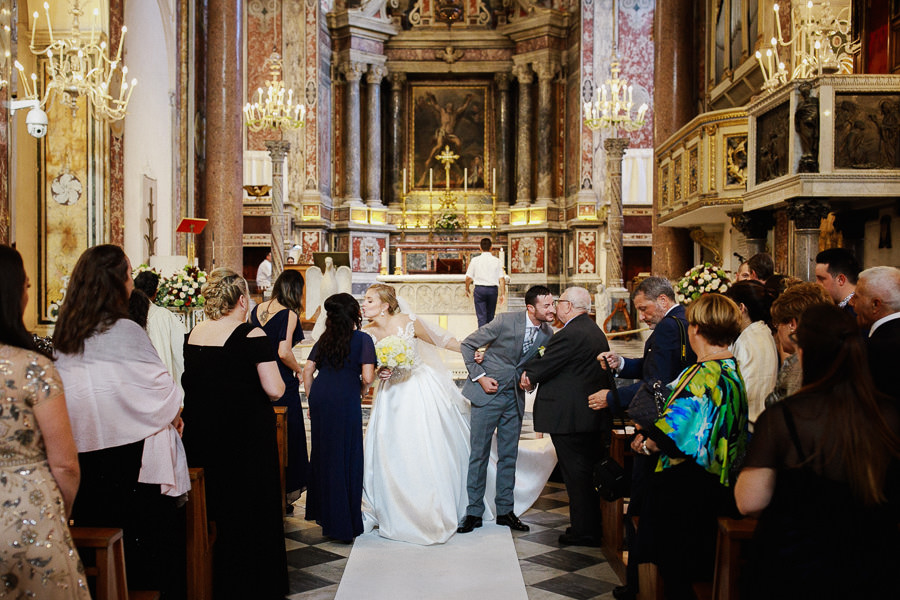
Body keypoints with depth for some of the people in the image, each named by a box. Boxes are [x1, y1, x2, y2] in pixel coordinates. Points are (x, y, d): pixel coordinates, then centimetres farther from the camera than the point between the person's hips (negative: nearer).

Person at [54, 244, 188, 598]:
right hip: (130, 453, -7)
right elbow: (160, 387, -12)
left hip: (85, 454, 7)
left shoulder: (64, 335, 4)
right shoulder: (123, 332, -17)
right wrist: (175, 417, 7)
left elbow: (78, 392, 11)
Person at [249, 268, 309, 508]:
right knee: (285, 437, 6)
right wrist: (299, 370, -5)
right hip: (282, 382, -6)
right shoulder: (289, 315, -14)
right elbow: (284, 353, -22)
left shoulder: (256, 309, 5)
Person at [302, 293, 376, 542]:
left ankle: (322, 512, 29)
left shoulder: (325, 338, 14)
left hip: (319, 397, 5)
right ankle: (343, 522, 10)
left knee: (322, 453, 17)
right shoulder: (363, 339, -1)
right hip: (346, 400, -5)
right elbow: (367, 377, -11)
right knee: (346, 458, 3)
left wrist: (311, 399, 18)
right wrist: (363, 389, 10)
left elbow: (307, 369, 11)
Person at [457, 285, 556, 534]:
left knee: (509, 456, 10)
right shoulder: (506, 321, -17)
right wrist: (479, 376, -13)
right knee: (479, 454, 2)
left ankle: (505, 510, 22)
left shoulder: (547, 333, -3)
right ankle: (474, 512, 12)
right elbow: (467, 345, -8)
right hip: (488, 393, -4)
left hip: (515, 397, 4)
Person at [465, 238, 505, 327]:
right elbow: (501, 279, -2)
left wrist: (467, 289, 18)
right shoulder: (496, 260, 2)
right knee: (490, 316, 16)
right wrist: (502, 294, 3)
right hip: (493, 289, 2)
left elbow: (468, 278, 2)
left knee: (481, 316, -2)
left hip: (480, 289, -1)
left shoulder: (475, 260, 0)